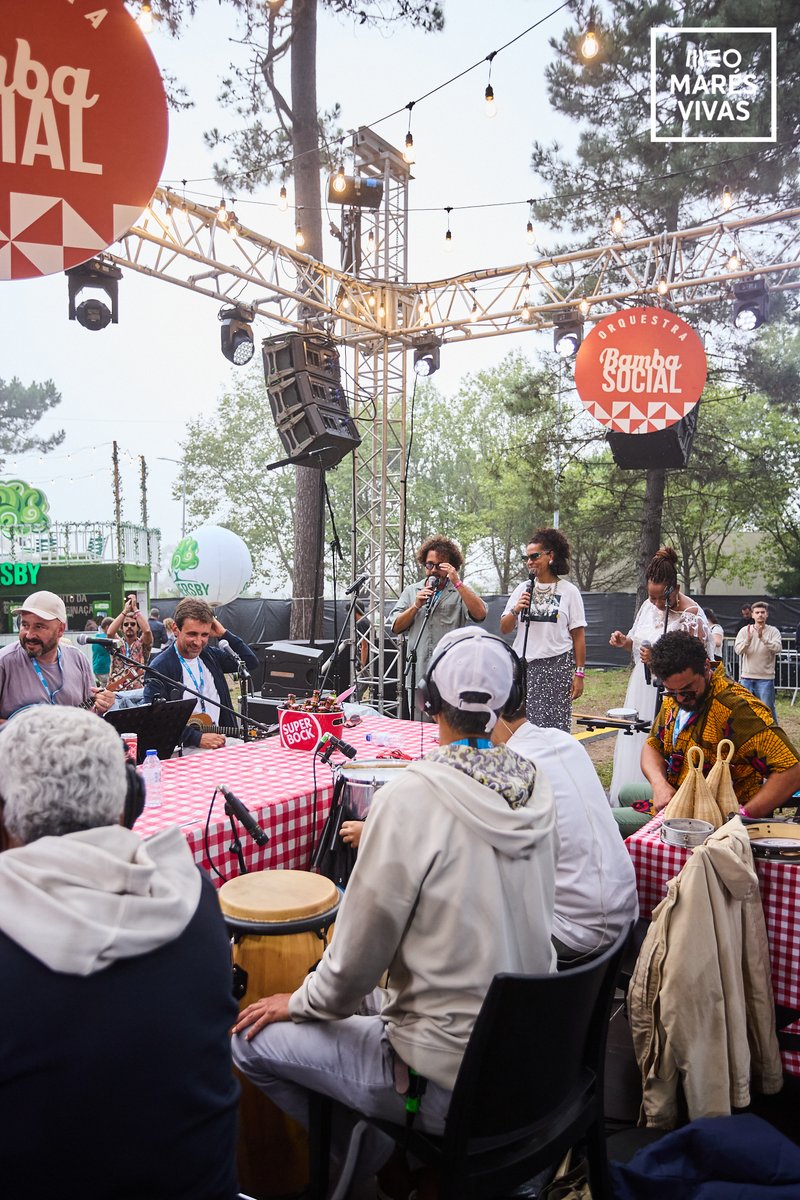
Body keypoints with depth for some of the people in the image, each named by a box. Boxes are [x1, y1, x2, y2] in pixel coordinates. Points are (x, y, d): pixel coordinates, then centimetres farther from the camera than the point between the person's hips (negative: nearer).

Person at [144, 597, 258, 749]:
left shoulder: (210, 654, 11)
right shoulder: (160, 667, -8)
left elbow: (251, 662, 12)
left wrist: (224, 633, 4)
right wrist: (197, 738, -20)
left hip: (219, 742, 7)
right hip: (183, 749, -6)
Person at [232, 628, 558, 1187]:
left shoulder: (412, 797, -25)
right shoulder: (537, 788, -6)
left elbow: (358, 956, -16)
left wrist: (301, 1003, 2)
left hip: (450, 1083, -7)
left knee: (252, 1036, 5)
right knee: (375, 995, 28)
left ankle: (367, 1154, 18)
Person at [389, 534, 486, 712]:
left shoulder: (461, 591, 9)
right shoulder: (411, 591, 19)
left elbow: (480, 614, -12)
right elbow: (395, 627, 9)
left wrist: (457, 582, -13)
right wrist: (416, 606, -5)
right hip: (419, 674, 3)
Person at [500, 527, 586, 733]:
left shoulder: (569, 591, 2)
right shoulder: (522, 589, 10)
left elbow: (578, 635, 1)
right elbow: (504, 629, 10)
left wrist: (579, 673, -3)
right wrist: (515, 610, -9)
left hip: (558, 665, -2)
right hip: (525, 666, 2)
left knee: (557, 725, 0)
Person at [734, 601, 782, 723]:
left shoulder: (773, 631, -1)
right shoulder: (744, 630, 2)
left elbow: (778, 648, -18)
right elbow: (738, 650, -9)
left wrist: (763, 638, -30)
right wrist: (748, 639, -27)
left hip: (766, 678, -2)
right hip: (746, 677, 2)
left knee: (768, 708, 2)